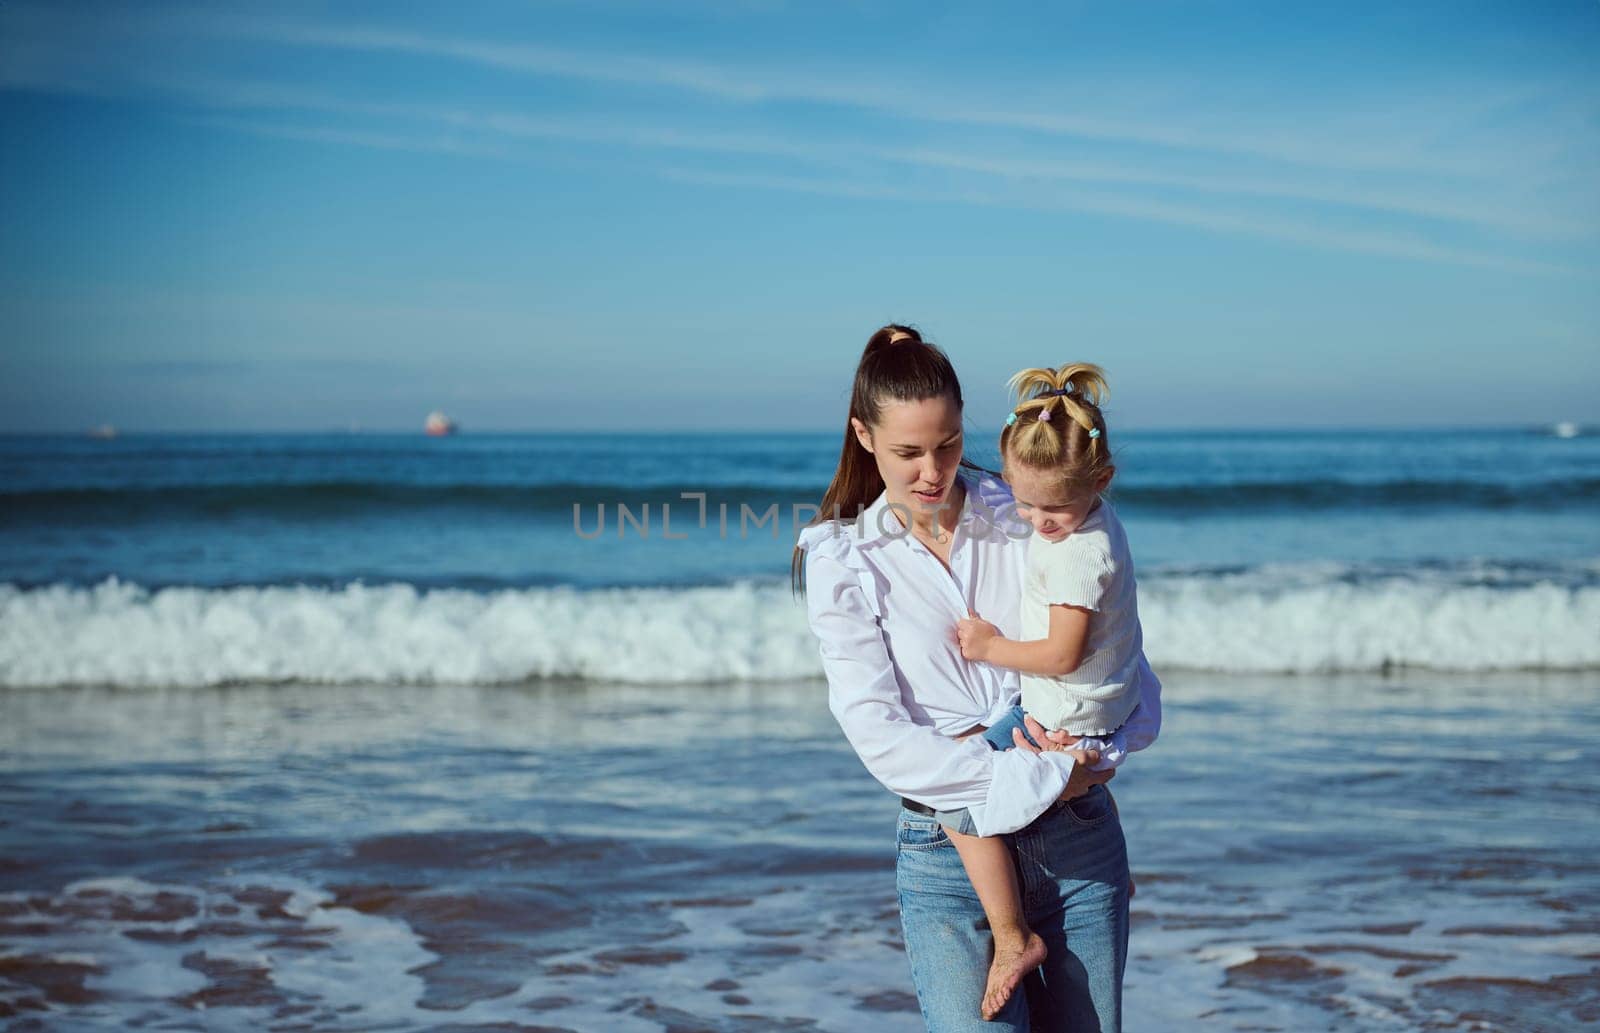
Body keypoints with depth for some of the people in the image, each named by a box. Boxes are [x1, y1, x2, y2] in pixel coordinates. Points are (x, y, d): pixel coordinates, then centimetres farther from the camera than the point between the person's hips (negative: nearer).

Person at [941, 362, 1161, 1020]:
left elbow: (1062, 654, -26)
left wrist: (990, 647, -15)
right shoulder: (1085, 521, 2)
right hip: (1106, 710, 11)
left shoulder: (1078, 554, -27)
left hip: (1072, 728, -11)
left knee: (961, 805, -17)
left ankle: (1013, 940, -10)